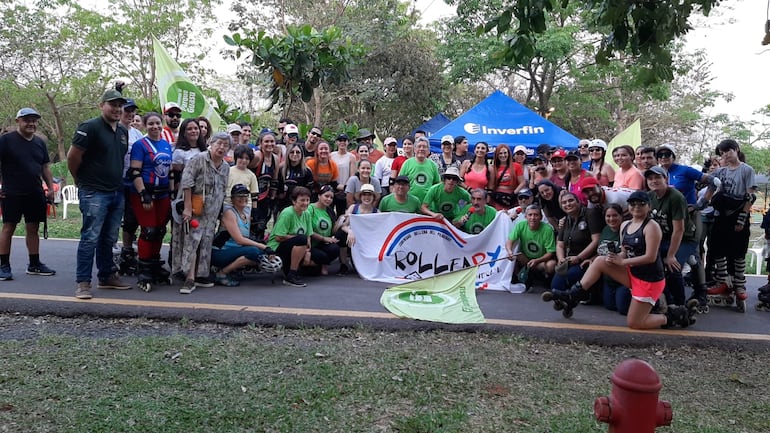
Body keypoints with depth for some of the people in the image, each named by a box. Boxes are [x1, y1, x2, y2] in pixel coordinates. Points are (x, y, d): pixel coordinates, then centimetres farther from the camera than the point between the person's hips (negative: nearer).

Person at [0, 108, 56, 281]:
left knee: (33, 228, 9)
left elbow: (45, 167, 18)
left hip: (35, 194, 5)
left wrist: (51, 188, 11)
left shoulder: (40, 143, 14)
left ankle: (34, 264, 16)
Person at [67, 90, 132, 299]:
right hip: (94, 193, -7)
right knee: (90, 238, -7)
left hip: (117, 193, 7)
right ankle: (83, 283, -1)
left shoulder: (123, 132, 14)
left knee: (109, 239, 14)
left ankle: (107, 277, 24)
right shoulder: (90, 127, -8)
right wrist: (82, 181, 0)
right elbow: (72, 157, -10)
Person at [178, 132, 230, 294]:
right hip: (196, 211, -6)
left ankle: (201, 275, 18)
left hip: (212, 213, 6)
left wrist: (219, 213, 18)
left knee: (206, 243, 9)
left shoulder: (226, 167, 11)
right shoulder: (199, 159, -9)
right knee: (192, 241, -11)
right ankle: (190, 279, -10)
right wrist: (187, 208, -18)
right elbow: (186, 183, -14)